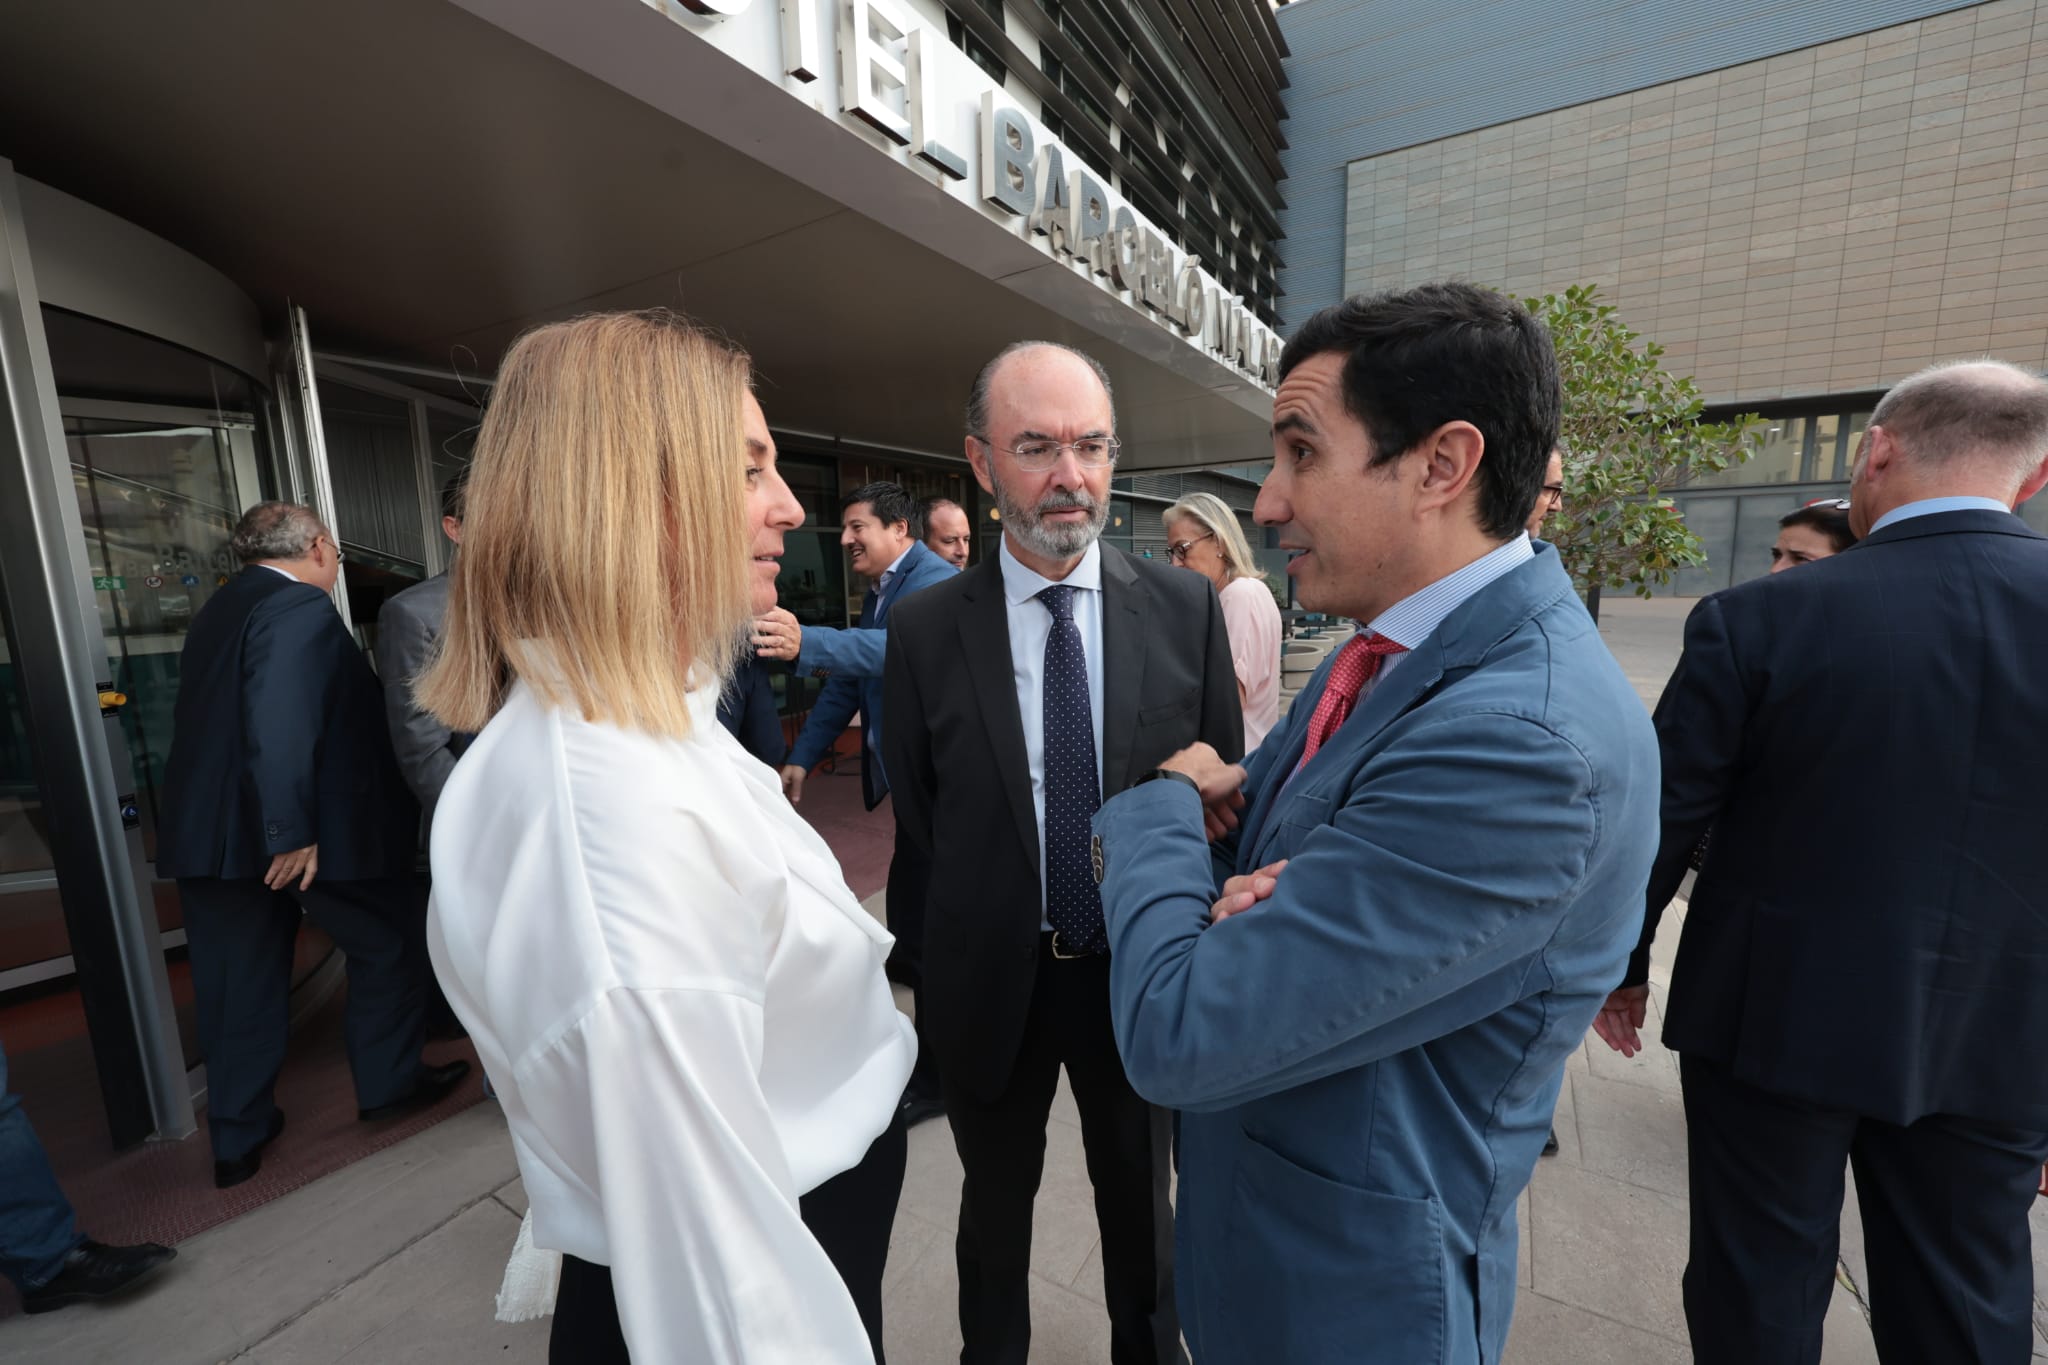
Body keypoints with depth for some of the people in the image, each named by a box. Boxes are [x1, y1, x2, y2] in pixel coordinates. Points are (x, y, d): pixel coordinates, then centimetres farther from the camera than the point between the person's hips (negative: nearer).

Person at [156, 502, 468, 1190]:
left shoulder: (220, 608, 15)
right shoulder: (300, 608, -16)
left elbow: (212, 717, 22)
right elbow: (281, 726, -26)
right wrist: (292, 834, -24)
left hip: (210, 829, 9)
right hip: (288, 835, -9)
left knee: (240, 983, 16)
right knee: (390, 943, 11)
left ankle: (238, 1138, 28)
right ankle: (389, 1083, 25)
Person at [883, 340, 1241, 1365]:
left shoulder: (1185, 607, -10)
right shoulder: (925, 628, -12)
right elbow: (916, 810, -1)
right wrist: (992, 898, 0)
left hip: (1142, 969, 1)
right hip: (991, 976, 0)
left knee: (1140, 1201, 27)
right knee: (996, 1201, 26)